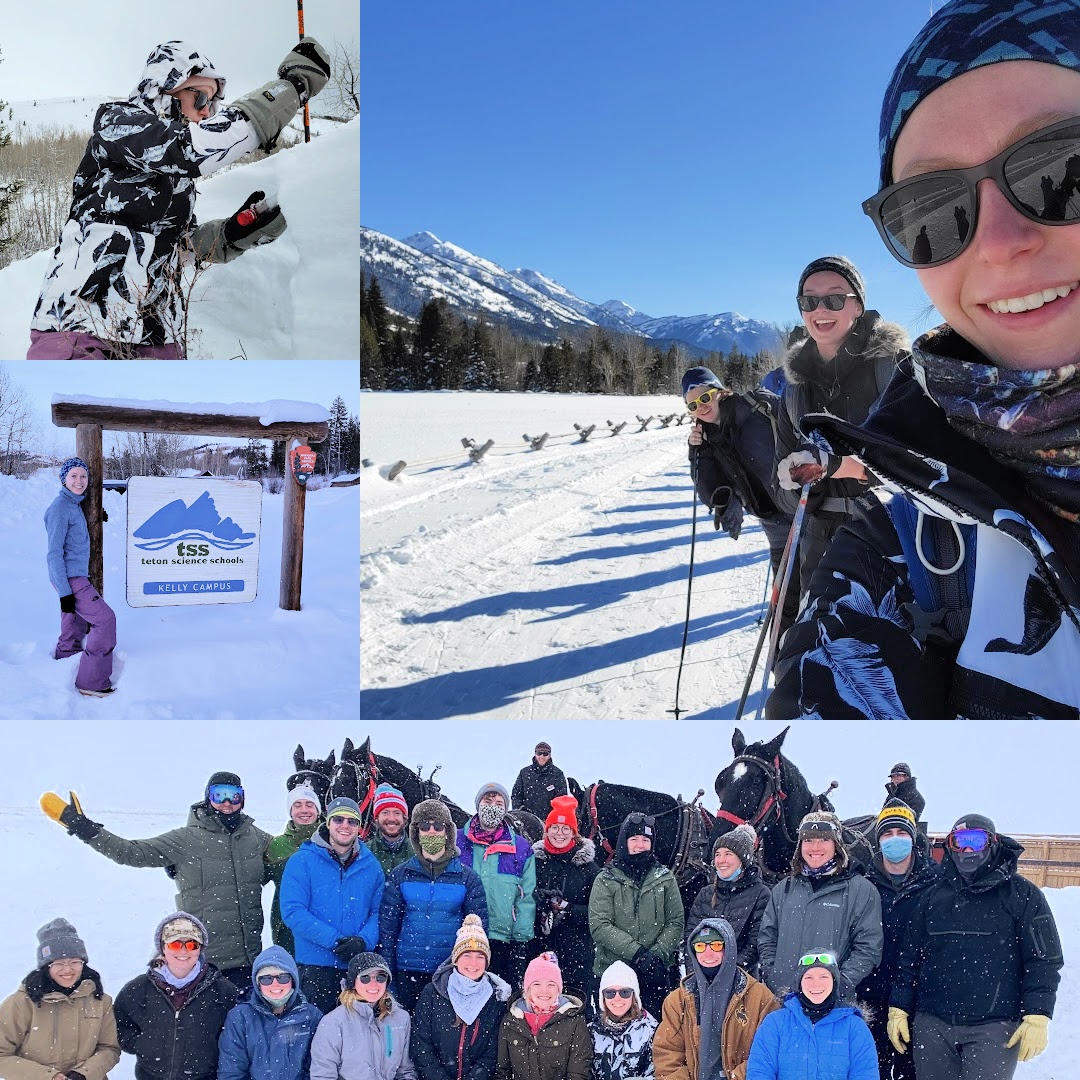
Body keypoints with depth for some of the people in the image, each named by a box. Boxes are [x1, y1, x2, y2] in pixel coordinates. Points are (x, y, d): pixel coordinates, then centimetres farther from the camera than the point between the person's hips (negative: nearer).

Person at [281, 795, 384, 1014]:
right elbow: (293, 912, -11)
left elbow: (378, 912, 7)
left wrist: (363, 941, -13)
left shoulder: (371, 865, 9)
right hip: (315, 965, -3)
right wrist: (334, 940, -17)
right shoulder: (303, 861, -3)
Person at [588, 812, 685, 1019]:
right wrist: (636, 952, -17)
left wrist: (658, 953, -12)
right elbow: (599, 926, -8)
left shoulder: (665, 878, 8)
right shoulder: (606, 880, 2)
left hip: (657, 973, 2)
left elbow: (676, 922, 4)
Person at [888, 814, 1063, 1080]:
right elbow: (909, 956, 15)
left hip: (994, 1028, -4)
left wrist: (1037, 1018, -9)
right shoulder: (934, 895, 14)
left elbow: (1044, 960, -1)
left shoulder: (1021, 894, 2)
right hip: (932, 1026, 4)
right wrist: (898, 1008, 10)